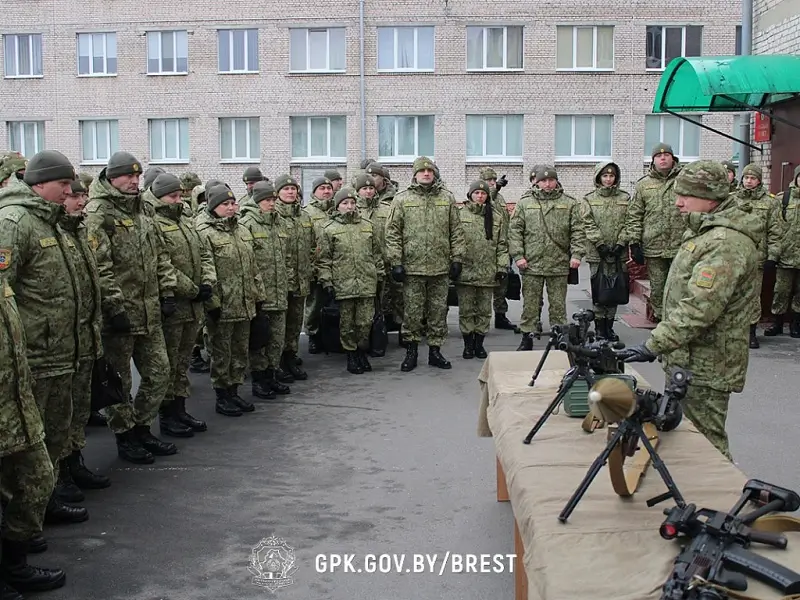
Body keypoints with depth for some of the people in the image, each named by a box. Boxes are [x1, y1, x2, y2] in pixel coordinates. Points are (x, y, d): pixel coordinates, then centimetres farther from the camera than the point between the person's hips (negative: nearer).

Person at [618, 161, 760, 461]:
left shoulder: (727, 243, -22)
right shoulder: (707, 231, 13)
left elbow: (699, 309, -30)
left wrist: (652, 346, -28)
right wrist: (659, 342, 19)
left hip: (705, 368, -11)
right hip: (689, 360, 11)